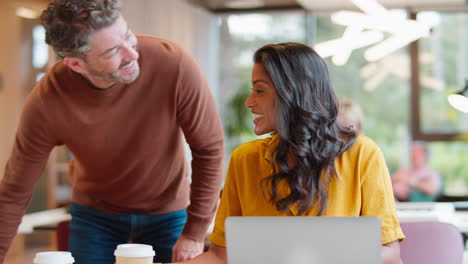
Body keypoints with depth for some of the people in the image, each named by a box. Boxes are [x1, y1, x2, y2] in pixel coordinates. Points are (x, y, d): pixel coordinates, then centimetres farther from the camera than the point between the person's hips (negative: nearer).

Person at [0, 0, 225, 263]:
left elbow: (210, 149, -17)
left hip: (168, 212, 0)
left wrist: (194, 234, -15)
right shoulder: (47, 101, -25)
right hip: (94, 213, 0)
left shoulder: (174, 64, -29)